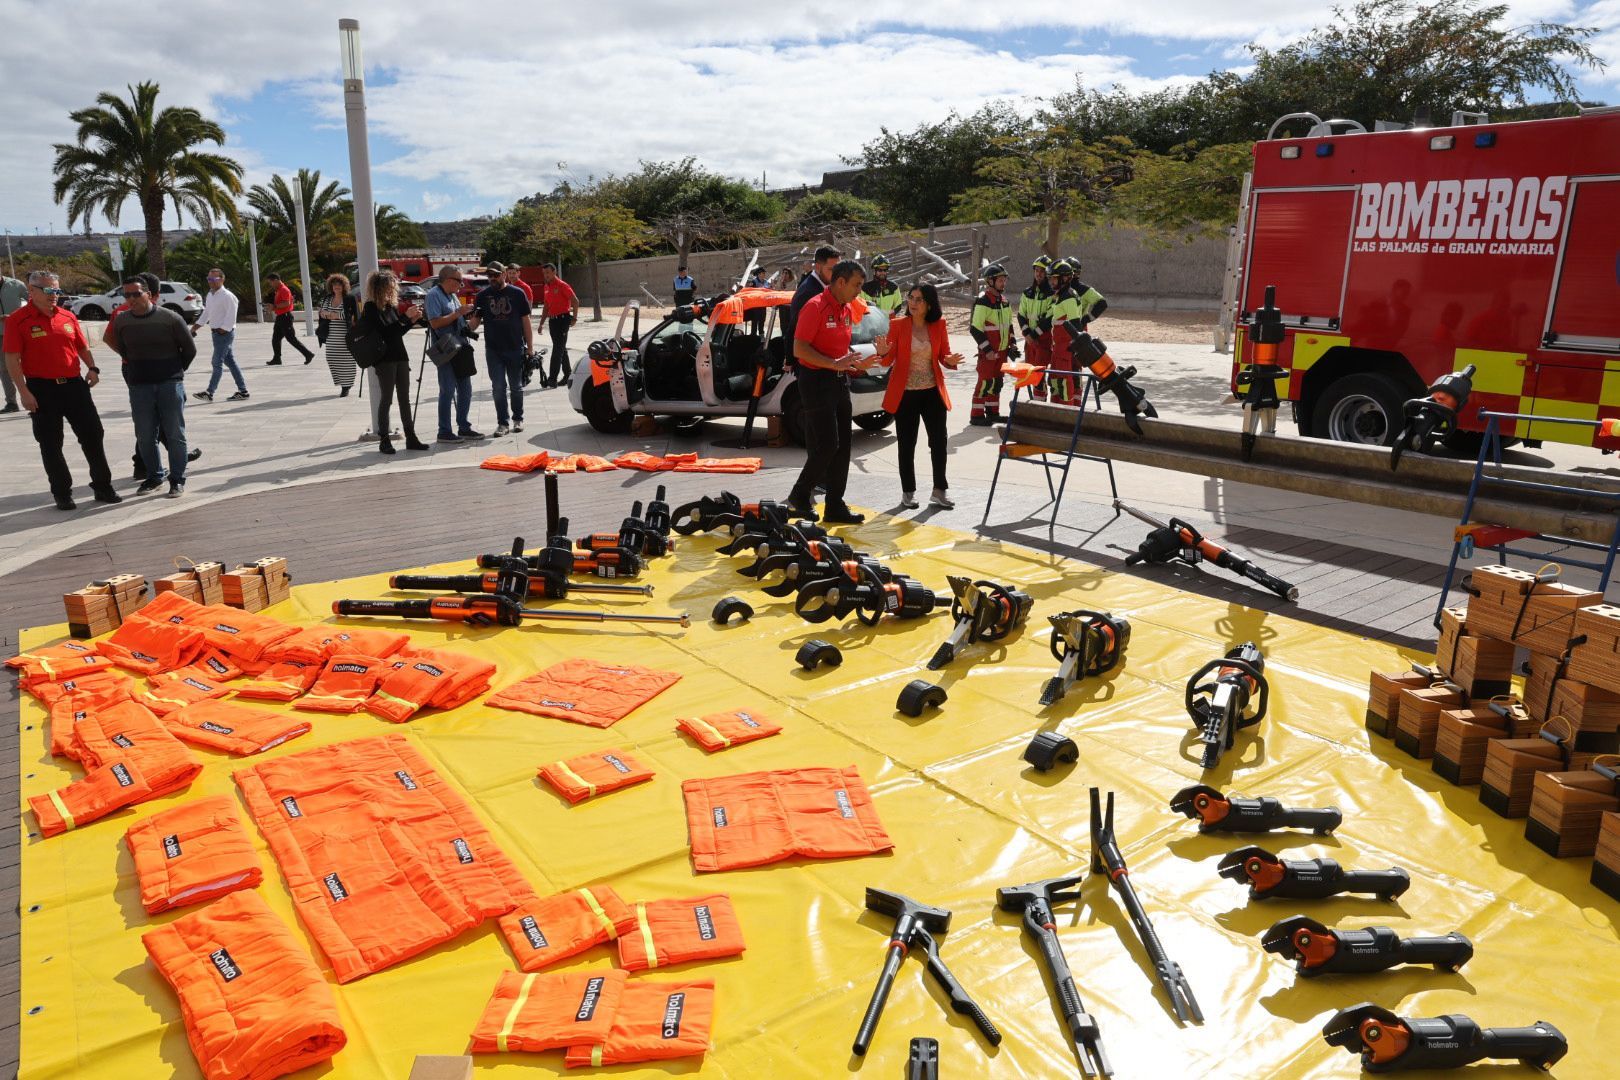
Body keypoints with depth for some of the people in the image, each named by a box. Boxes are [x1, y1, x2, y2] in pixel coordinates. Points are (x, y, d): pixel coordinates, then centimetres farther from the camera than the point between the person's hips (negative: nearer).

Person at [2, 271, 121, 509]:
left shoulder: (67, 317, 9)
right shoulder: (17, 320, -5)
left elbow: (83, 347, 18)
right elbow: (12, 360, -7)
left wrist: (92, 368, -1)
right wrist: (23, 391, -14)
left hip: (74, 384, 4)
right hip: (41, 389, -4)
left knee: (92, 435, 5)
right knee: (50, 444, 4)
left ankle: (103, 487, 15)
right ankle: (62, 494, 13)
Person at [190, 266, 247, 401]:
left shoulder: (227, 296, -13)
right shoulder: (210, 295, 14)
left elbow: (231, 317, -17)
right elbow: (206, 313, 21)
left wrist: (223, 330, -18)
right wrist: (195, 326, 15)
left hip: (224, 333, -9)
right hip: (216, 332, 9)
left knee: (217, 363, -7)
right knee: (230, 362, 11)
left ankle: (209, 393, -5)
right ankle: (243, 391, 15)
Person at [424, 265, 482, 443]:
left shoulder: (453, 295, 16)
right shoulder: (434, 294, -9)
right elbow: (435, 323, -19)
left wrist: (466, 313, 5)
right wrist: (458, 313, -17)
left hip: (460, 349, 9)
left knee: (465, 390, 11)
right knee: (448, 391, -6)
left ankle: (464, 428, 21)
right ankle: (444, 432, 1)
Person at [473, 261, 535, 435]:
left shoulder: (517, 293, 1)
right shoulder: (482, 295, 5)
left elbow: (526, 321, 3)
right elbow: (476, 320, 7)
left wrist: (530, 347, 0)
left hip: (515, 349, -1)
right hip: (493, 350, 1)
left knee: (516, 386, 10)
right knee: (498, 387, -1)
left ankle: (518, 419, 23)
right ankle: (503, 423, 4)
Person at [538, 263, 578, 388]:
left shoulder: (562, 285, -9)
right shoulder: (546, 287, 14)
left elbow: (575, 301, -11)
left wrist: (574, 317, -13)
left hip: (562, 319, -8)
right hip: (552, 320, 8)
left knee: (558, 349, -11)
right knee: (561, 348, 14)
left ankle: (553, 378, -15)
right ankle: (568, 374, 23)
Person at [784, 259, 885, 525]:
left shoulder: (846, 310, 13)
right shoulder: (815, 307, -13)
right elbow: (799, 349, -19)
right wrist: (835, 363, -25)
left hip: (839, 381, 9)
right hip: (817, 381, -9)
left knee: (842, 446, 8)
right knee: (826, 446, -10)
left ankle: (835, 507, 15)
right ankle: (799, 496, 8)